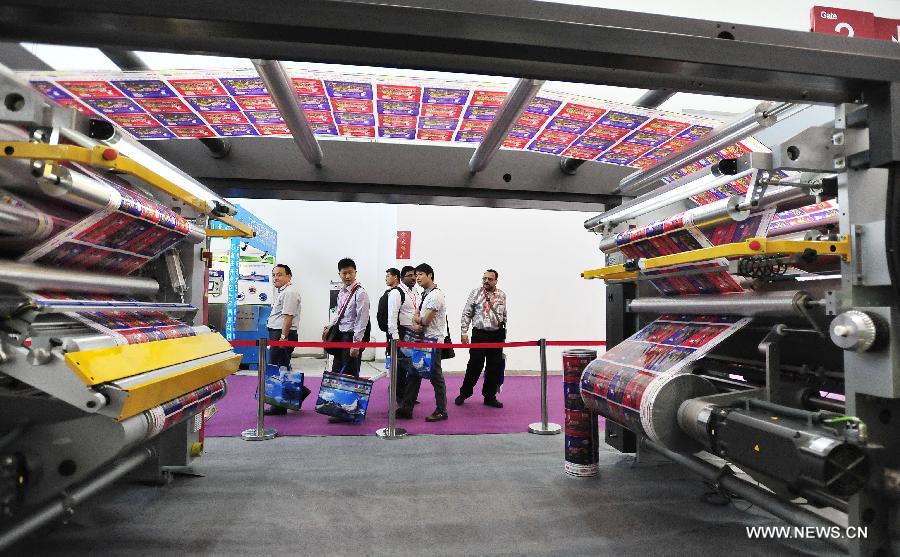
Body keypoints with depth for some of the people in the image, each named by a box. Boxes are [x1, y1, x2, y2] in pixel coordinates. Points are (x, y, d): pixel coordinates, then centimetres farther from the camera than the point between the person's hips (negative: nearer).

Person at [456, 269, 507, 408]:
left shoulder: (502, 295, 7)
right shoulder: (475, 293, 0)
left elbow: (504, 316, 15)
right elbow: (466, 314, 0)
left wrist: (504, 333, 14)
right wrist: (464, 332, -6)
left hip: (497, 335, 3)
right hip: (479, 334, -3)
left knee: (495, 367, 7)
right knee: (475, 365, -2)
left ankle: (490, 396, 21)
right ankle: (464, 393, 16)